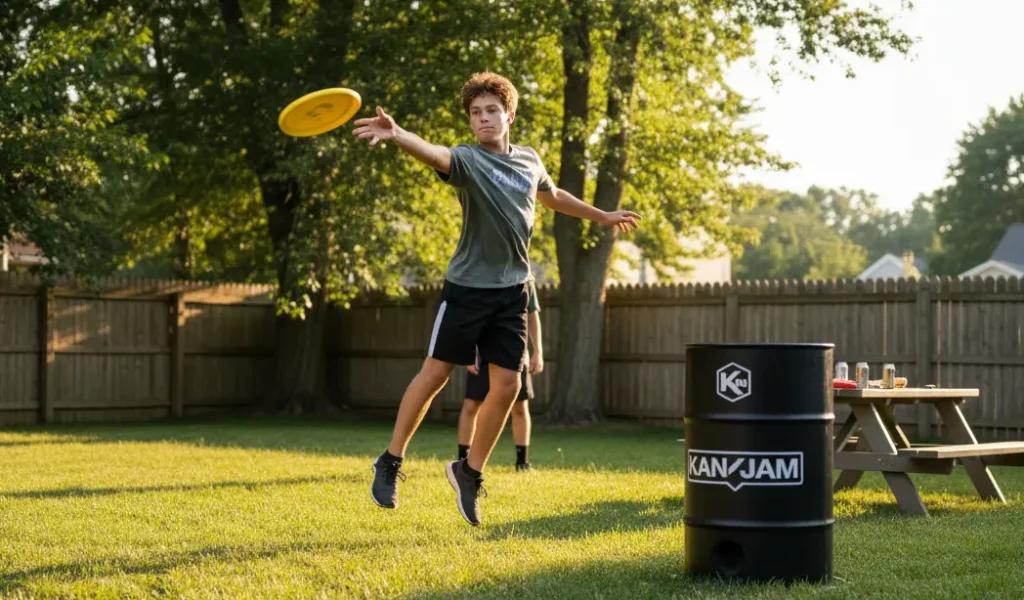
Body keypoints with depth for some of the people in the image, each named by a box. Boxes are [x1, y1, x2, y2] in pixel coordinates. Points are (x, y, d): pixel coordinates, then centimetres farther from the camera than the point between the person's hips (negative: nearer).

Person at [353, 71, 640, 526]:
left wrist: (602, 216, 40)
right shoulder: (468, 159, -12)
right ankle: (390, 462, 16)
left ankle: (470, 472, 18)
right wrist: (396, 134, -59)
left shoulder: (529, 160, 7)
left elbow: (552, 196, 29)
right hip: (467, 286, -5)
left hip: (512, 290, 5)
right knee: (435, 373, 1)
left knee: (506, 385, 1)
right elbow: (432, 153, -36)